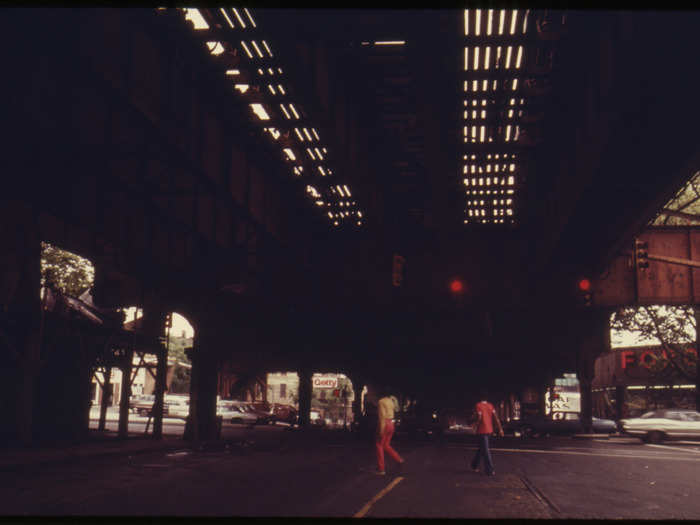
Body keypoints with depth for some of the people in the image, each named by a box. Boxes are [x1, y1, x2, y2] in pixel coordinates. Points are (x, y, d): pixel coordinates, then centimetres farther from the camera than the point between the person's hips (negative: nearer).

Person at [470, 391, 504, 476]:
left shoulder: (478, 405, -8)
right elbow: (496, 417, 1)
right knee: (481, 449, 19)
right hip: (489, 430, 6)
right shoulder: (490, 405, 7)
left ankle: (490, 470, -6)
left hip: (481, 431, -6)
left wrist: (475, 428, -2)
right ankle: (474, 465, 28)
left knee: (485, 450, -4)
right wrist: (500, 429, 1)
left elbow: (479, 418, -16)